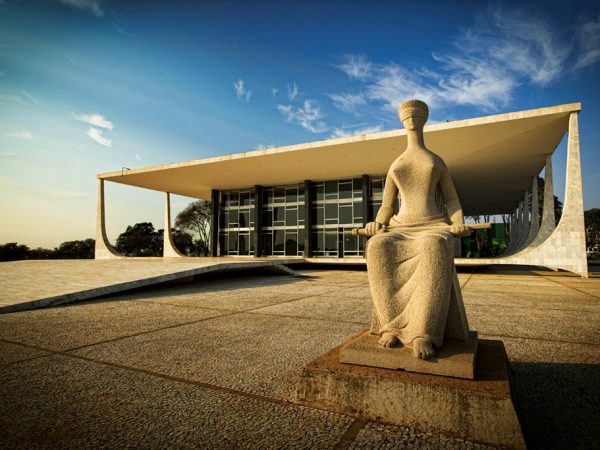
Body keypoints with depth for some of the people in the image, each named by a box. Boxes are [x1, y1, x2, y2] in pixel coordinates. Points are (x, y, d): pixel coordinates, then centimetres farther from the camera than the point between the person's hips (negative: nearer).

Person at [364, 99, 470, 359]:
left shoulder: (437, 161, 17)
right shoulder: (394, 167, 21)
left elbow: (452, 201, 15)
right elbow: (386, 207, 17)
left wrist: (458, 225, -10)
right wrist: (377, 225, -8)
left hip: (434, 229, -1)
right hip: (402, 230, 2)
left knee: (434, 250, -44)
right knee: (378, 250, -38)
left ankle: (421, 333, -44)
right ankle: (392, 324, -33)